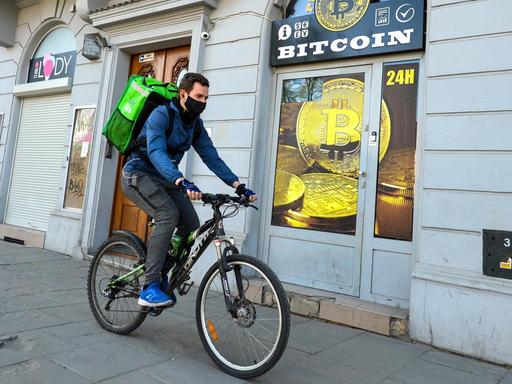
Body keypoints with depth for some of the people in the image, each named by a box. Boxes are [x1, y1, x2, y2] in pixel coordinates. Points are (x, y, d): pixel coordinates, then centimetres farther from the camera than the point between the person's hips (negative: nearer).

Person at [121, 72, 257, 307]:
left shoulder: (196, 125, 2)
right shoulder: (161, 114, -19)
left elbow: (212, 157, -2)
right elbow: (156, 152, -34)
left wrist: (238, 186, -14)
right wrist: (182, 182, -50)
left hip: (164, 179, 7)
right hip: (139, 174, -7)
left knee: (191, 223, -10)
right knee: (168, 215, -29)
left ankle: (162, 275, 9)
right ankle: (149, 288, -23)